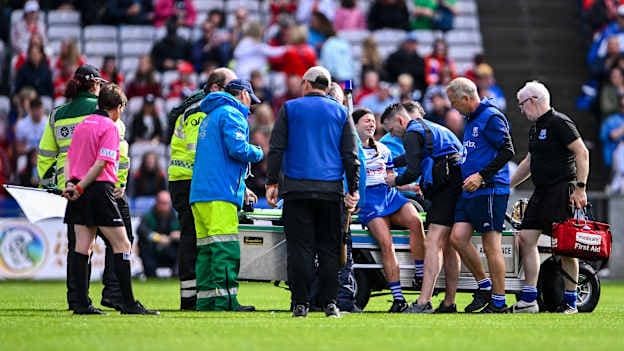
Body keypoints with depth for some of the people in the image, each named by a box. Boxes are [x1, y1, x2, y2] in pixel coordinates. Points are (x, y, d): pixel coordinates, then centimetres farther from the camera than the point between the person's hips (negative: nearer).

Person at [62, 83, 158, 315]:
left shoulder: (83, 124, 16)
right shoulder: (110, 127, -7)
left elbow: (68, 159, 14)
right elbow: (101, 163, -15)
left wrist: (70, 183, 1)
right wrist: (80, 188, -13)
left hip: (80, 194, 8)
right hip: (100, 190, -8)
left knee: (82, 246, 6)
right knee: (122, 245, -4)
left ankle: (82, 303, 3)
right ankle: (128, 303, -7)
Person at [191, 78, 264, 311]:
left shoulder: (209, 118, 28)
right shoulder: (232, 115, -4)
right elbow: (237, 149, -19)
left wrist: (242, 187, 29)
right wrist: (258, 153, 2)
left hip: (200, 194, 10)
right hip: (220, 195, -10)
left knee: (207, 249, 7)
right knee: (226, 249, -13)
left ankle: (205, 302, 5)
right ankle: (225, 301, -19)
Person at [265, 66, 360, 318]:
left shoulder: (290, 108, 7)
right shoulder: (340, 112, 10)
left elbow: (276, 149, 4)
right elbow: (350, 154, 8)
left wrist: (272, 183, 7)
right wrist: (353, 190, 11)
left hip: (297, 189, -1)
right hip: (330, 190, 1)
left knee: (300, 247, -2)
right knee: (329, 248, 5)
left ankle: (300, 303, -6)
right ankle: (330, 303, 0)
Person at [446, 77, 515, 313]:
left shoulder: (492, 118, -9)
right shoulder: (470, 120, 20)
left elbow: (507, 151, -17)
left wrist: (481, 176, -20)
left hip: (490, 190, -9)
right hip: (470, 192, 9)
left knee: (491, 246, -6)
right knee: (458, 238, 0)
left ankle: (499, 302, -1)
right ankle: (484, 286, 12)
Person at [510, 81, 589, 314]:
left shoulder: (559, 123, -9)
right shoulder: (535, 128, 19)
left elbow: (582, 153, -14)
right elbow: (530, 162, 31)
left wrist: (580, 188, -19)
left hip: (562, 190, -9)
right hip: (542, 192, 9)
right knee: (526, 238, 2)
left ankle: (570, 301, 0)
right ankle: (528, 299, 3)